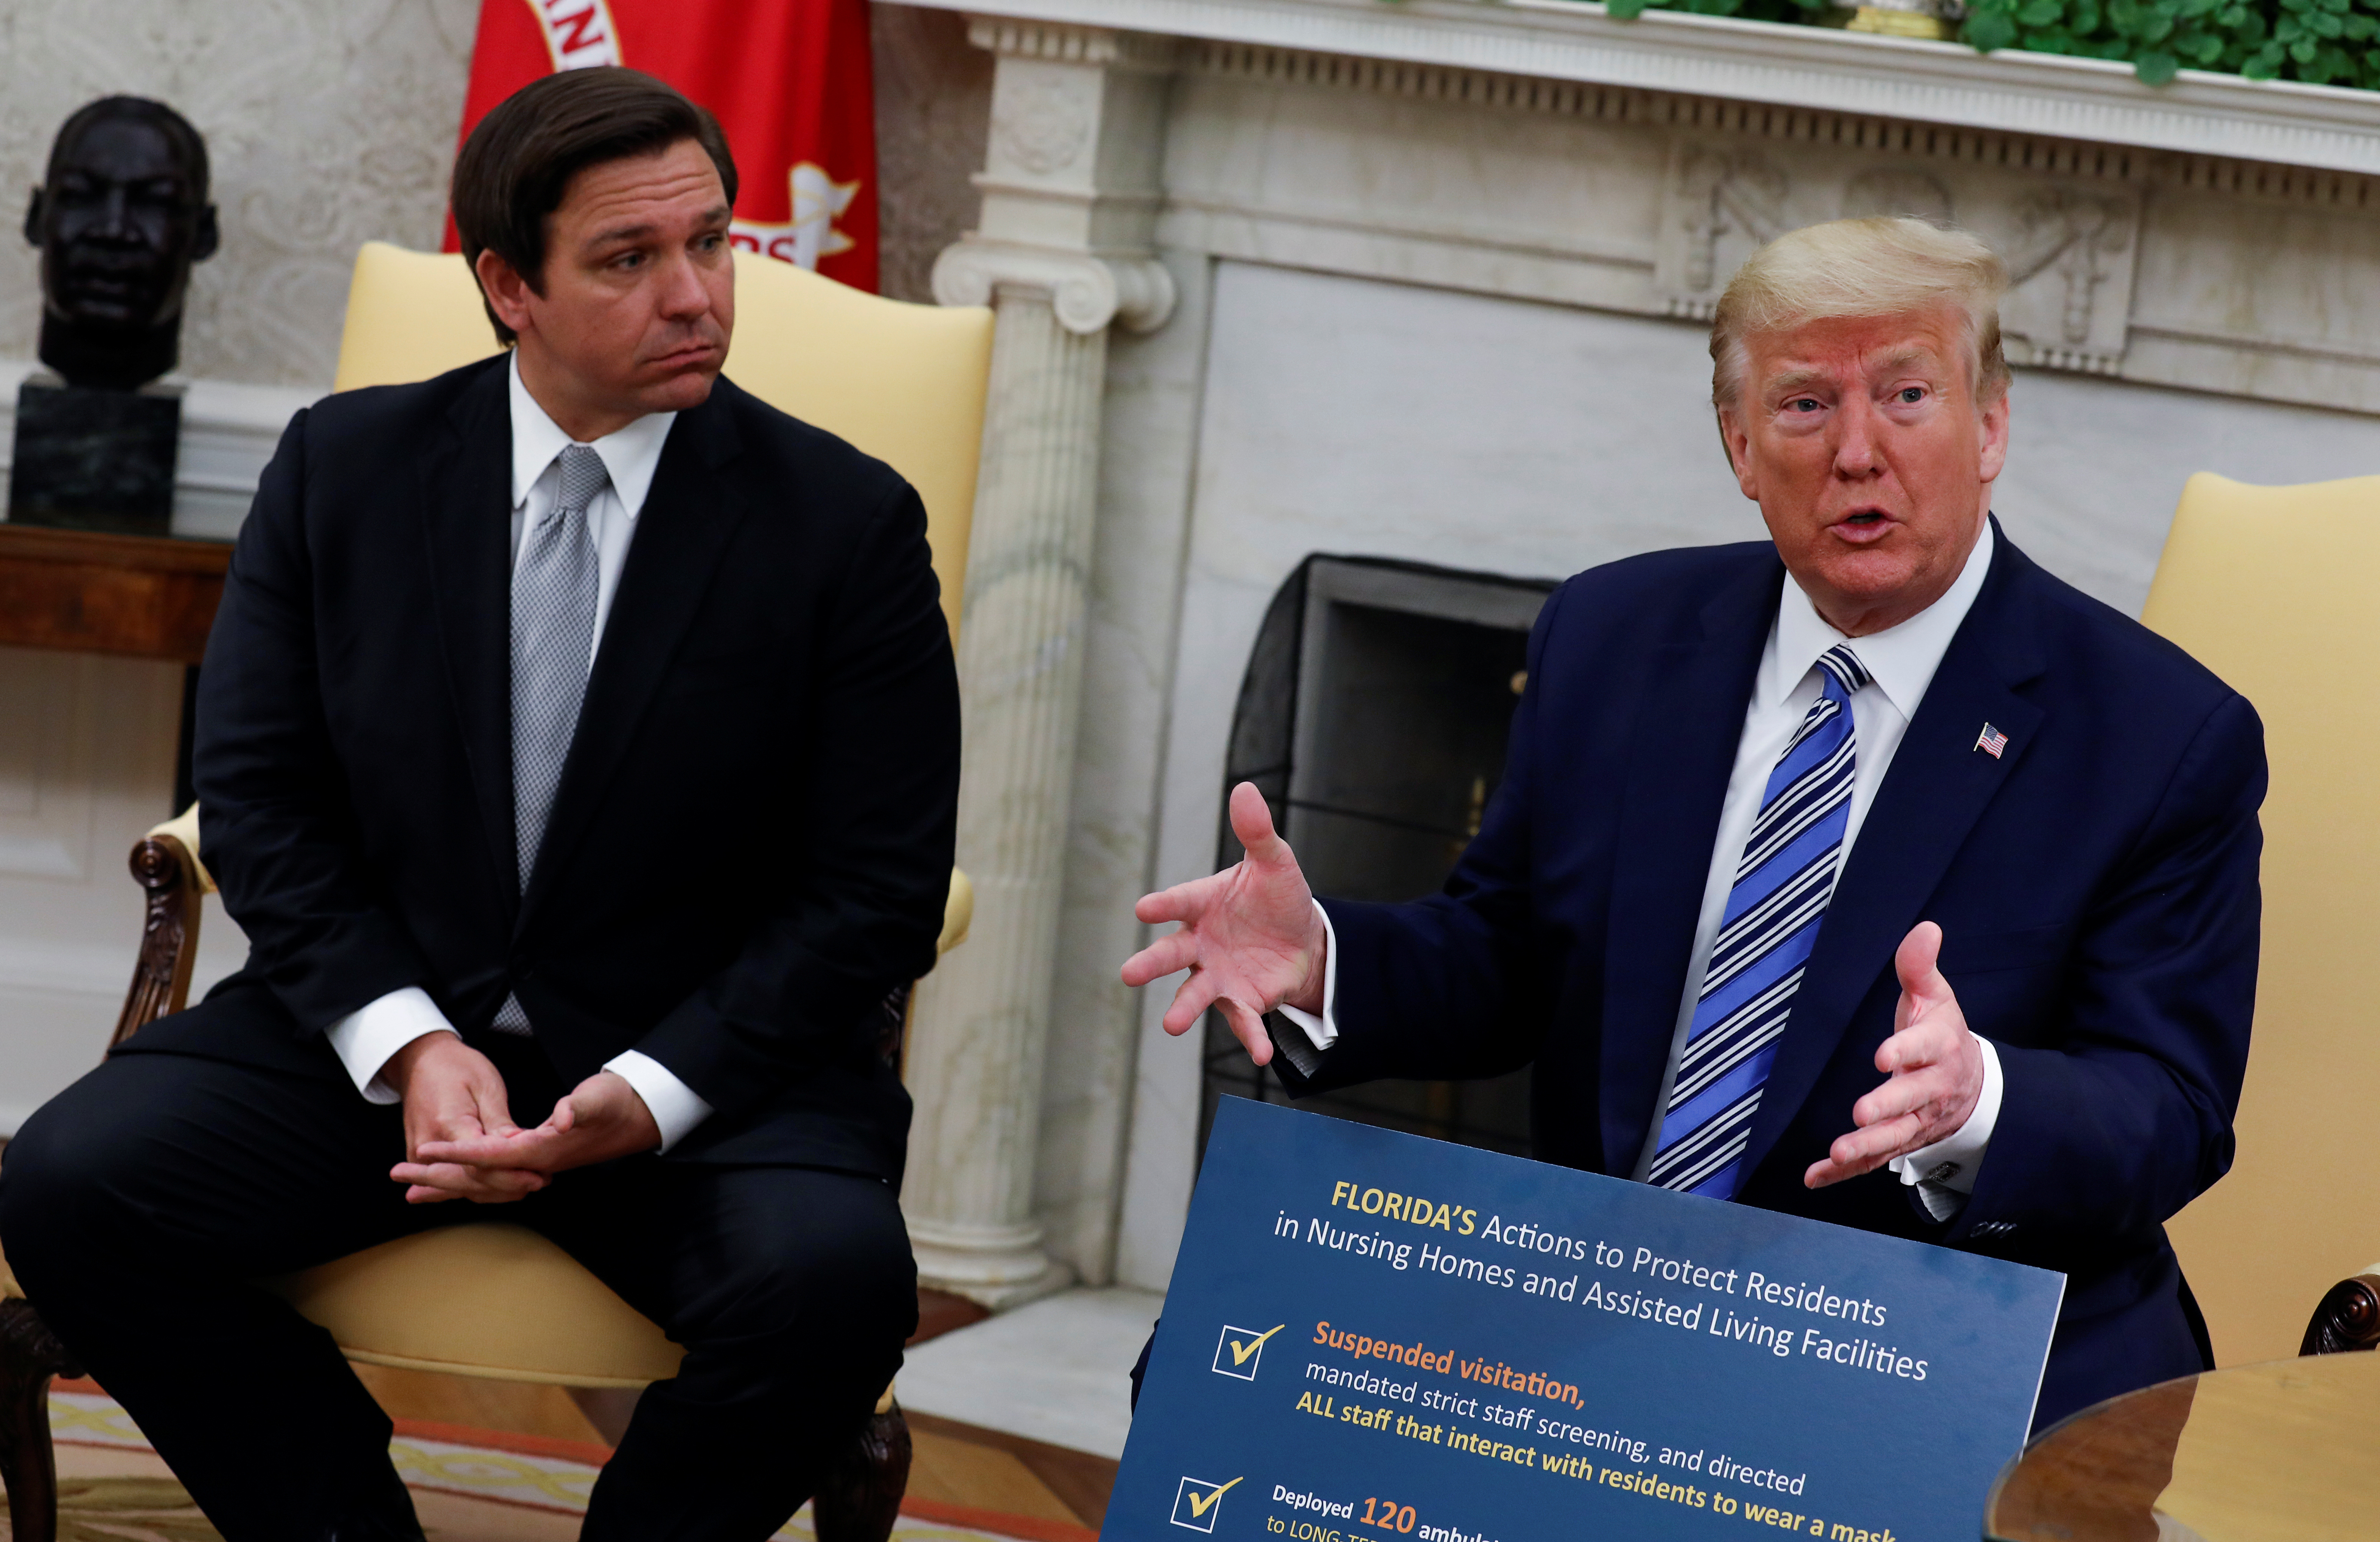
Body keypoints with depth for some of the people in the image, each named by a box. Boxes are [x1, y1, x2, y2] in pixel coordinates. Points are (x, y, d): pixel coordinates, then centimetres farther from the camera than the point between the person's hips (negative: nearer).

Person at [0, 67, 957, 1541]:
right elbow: (257, 793, 2)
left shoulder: (846, 522, -5)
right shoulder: (345, 467, 3)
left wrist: (647, 1097, -18)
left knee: (832, 1282, -32)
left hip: (696, 1065, -2)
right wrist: (410, 1046, -14)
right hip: (381, 1024, 2)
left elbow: (877, 892, -5)